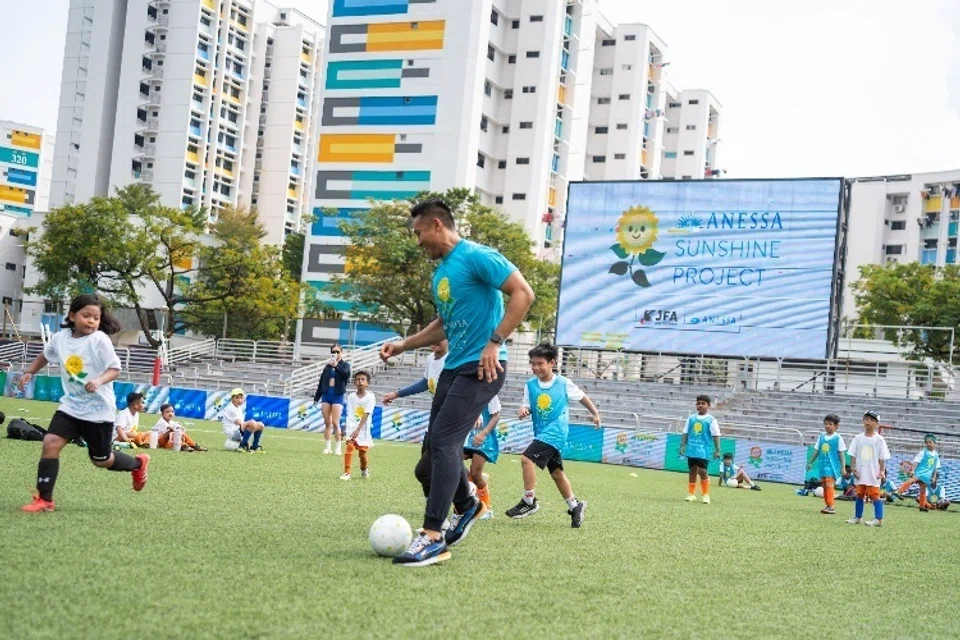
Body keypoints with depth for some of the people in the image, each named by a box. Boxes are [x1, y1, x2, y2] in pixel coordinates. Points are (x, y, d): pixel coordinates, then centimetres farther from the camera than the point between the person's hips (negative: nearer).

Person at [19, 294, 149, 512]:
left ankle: (138, 464, 39)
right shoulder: (59, 338, -2)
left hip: (99, 409, -4)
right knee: (50, 443, -14)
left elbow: (115, 369, -17)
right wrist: (29, 372, 11)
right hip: (71, 405, 4)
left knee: (101, 460, 9)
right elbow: (45, 355, 20)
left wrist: (99, 381, -34)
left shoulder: (100, 340, -16)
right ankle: (44, 499, -5)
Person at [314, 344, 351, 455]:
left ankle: (338, 448, -3)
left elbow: (346, 375, -19)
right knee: (327, 423, 6)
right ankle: (327, 447, 11)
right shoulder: (327, 366, 11)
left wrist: (336, 366, -30)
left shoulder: (345, 365, 2)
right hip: (326, 395, 4)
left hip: (337, 396, -4)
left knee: (335, 423, -9)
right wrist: (316, 397, 15)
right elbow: (321, 382, 15)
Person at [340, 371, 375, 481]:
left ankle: (364, 469, 39)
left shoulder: (370, 397, -7)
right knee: (350, 447, -22)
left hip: (363, 429, -1)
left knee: (362, 453, 8)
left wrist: (358, 429, -24)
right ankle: (346, 473, -17)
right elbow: (349, 414, 4)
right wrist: (345, 428, -3)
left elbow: (366, 415, -15)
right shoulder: (351, 397, 2)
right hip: (351, 427, 1)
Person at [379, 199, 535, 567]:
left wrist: (495, 342, -23)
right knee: (438, 443, 13)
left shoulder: (475, 256, -12)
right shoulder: (440, 273, 16)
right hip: (453, 366, 9)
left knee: (443, 440, -18)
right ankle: (466, 506, 37)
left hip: (481, 367, -9)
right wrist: (403, 346, 19)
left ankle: (433, 539, -16)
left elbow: (523, 293, -19)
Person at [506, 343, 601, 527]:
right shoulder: (530, 385, 1)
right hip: (542, 434, 6)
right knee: (556, 472, 16)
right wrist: (523, 410, -20)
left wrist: (595, 413, 16)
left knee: (527, 459, -21)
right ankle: (575, 505, 31)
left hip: (555, 433, -6)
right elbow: (527, 406, 3)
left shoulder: (564, 383, -8)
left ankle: (529, 502, -12)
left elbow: (582, 397, 7)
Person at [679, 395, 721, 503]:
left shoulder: (711, 420, -3)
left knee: (702, 471, -8)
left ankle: (706, 494, 7)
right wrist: (682, 446, 6)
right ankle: (691, 494, 19)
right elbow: (685, 433, 11)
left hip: (704, 450, -3)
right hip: (692, 449, 4)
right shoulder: (691, 418, 7)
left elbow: (716, 436, -4)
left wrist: (717, 450, -8)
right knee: (692, 471, 9)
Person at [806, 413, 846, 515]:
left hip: (832, 465, -6)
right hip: (823, 464, 6)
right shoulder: (822, 436, 9)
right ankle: (828, 505, 19)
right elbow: (816, 451, 15)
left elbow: (841, 454, -3)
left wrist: (843, 467, -5)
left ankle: (831, 506, -17)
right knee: (824, 486, 9)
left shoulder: (838, 438, -5)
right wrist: (810, 462, 16)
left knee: (829, 484, -16)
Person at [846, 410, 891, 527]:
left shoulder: (879, 439, -4)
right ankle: (857, 517, 21)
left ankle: (878, 519, -4)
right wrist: (853, 469, -3)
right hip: (860, 473, 4)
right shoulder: (858, 438, 5)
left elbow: (882, 458, -4)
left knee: (875, 495, -5)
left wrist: (882, 471, -11)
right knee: (859, 495, 12)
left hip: (873, 474, -4)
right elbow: (853, 455, 6)